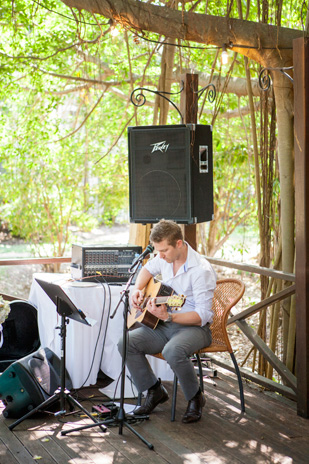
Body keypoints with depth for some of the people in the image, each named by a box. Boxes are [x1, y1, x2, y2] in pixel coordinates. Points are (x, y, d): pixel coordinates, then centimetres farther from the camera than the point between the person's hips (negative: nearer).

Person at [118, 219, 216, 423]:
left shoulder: (201, 270, -21)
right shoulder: (165, 257, 1)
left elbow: (202, 316, -23)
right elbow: (148, 269, 26)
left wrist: (168, 316, -34)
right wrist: (138, 289, 6)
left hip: (193, 327, -7)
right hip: (164, 325, 7)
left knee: (173, 351, -38)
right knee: (127, 342, -15)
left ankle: (196, 398, -9)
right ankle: (155, 391, 4)